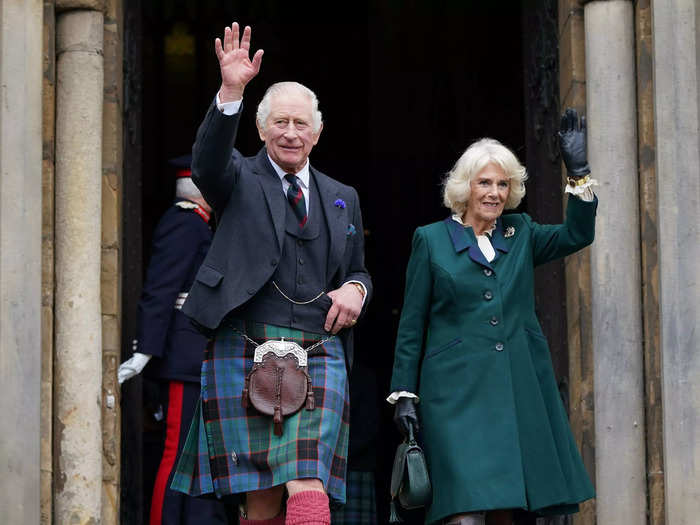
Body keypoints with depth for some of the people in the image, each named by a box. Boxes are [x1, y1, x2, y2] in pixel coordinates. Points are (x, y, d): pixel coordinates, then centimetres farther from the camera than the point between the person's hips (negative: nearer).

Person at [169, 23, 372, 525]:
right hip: (244, 353, -2)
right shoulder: (241, 179, 9)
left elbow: (359, 271, 28)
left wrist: (356, 289, 2)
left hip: (319, 357, 2)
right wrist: (231, 93, -29)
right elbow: (208, 164, -14)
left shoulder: (342, 198, 19)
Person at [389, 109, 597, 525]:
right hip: (458, 392, -3)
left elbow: (577, 235, -1)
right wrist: (404, 394, 1)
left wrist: (579, 172, -9)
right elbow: (412, 326, 6)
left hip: (520, 392, 3)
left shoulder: (520, 234, 14)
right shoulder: (432, 240, 6)